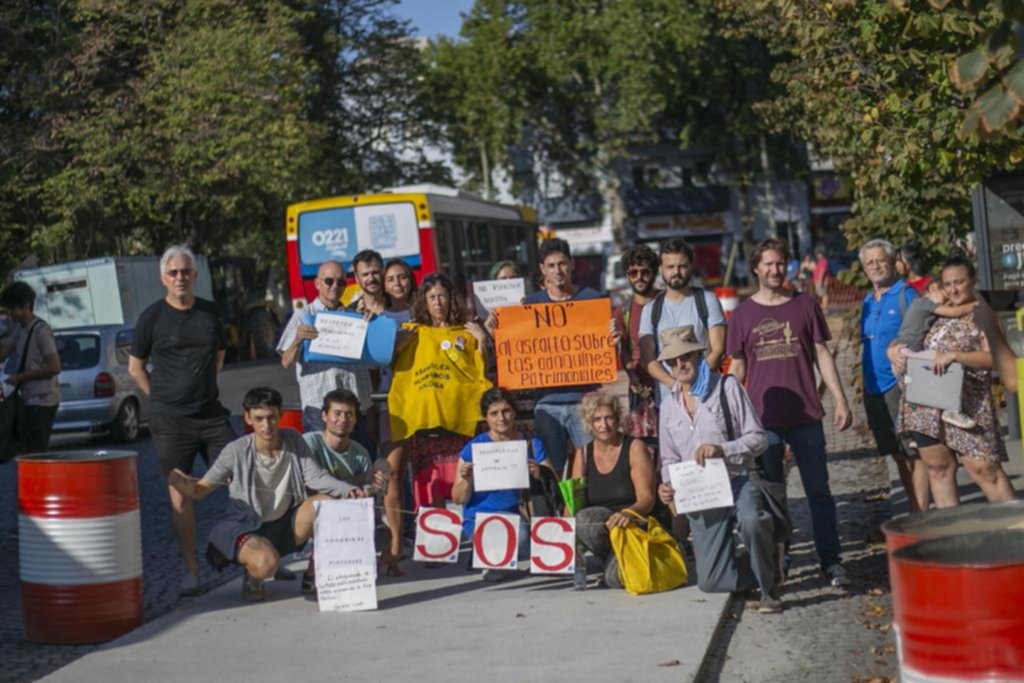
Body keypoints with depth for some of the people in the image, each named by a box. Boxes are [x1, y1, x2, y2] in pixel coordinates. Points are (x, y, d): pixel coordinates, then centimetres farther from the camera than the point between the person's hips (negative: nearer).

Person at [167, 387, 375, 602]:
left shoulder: (293, 440, -6)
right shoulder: (236, 451, -16)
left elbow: (315, 477, -11)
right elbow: (199, 491, -9)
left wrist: (349, 490, -28)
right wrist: (182, 484, -32)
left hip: (284, 524, 4)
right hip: (245, 527, -4)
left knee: (327, 503, -19)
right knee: (266, 563, -36)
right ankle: (253, 578, 5)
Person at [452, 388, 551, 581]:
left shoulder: (531, 444, 6)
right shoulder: (474, 448, 0)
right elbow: (459, 499, 0)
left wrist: (539, 474, -24)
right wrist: (466, 479, -20)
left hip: (521, 516, 3)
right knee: (519, 537, -32)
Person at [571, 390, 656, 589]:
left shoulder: (635, 448, -3)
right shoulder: (583, 454, 10)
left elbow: (647, 498, -11)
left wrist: (629, 514, -34)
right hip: (600, 529, 4)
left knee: (615, 578, -31)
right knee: (583, 520, -33)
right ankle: (610, 562, -4)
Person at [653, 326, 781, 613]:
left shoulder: (727, 387, -1)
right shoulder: (669, 406, 13)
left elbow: (758, 438, -5)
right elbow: (669, 459, 20)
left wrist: (722, 449, -22)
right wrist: (667, 486, -2)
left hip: (738, 481, -4)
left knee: (751, 521, -40)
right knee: (711, 581, -3)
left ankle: (769, 588, -15)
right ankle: (765, 573, 26)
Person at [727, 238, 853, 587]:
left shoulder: (805, 305, 4)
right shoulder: (743, 314, 5)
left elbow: (822, 354, 5)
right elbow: (738, 366, 8)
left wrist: (840, 400, -1)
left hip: (805, 415, 0)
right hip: (762, 419, 0)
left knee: (819, 490, 2)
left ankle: (831, 561, 7)